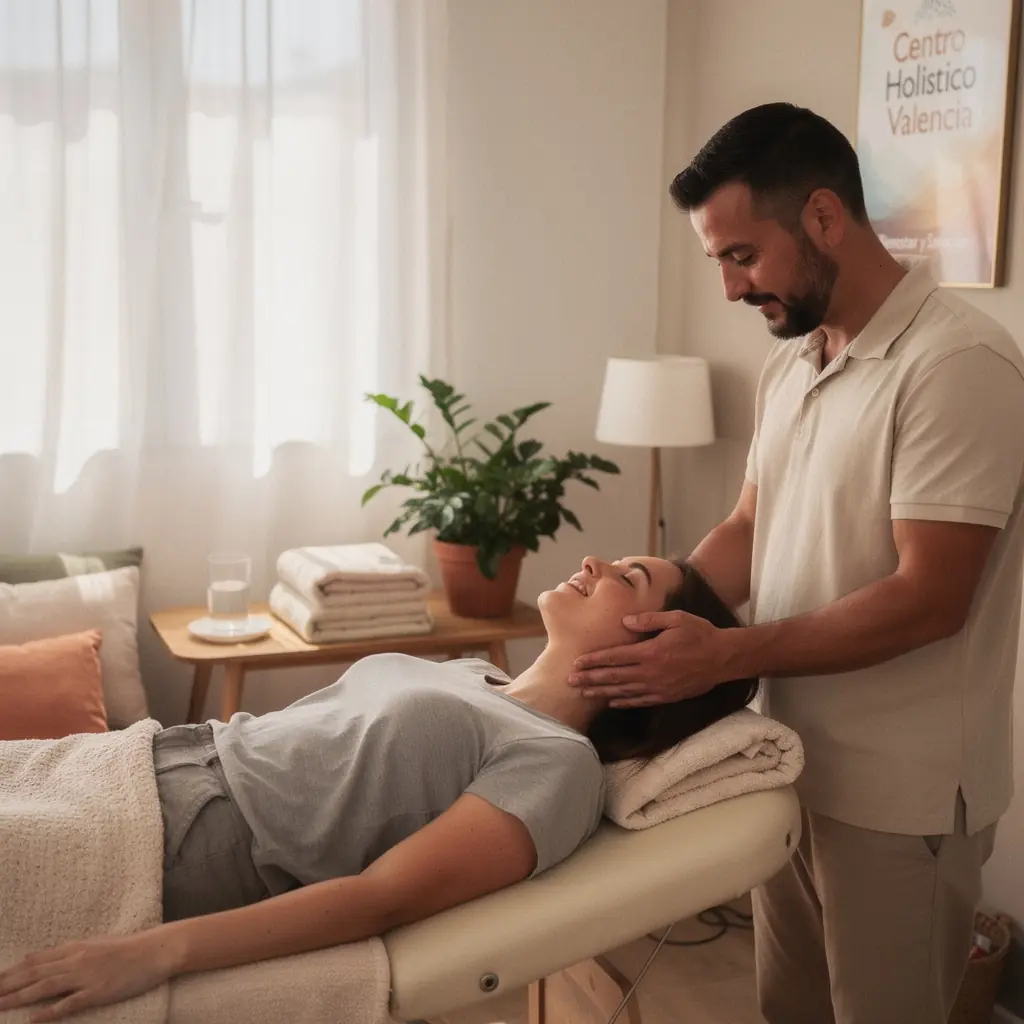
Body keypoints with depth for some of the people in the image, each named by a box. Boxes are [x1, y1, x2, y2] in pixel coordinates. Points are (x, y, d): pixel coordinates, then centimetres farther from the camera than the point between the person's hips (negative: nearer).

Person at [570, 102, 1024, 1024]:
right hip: (795, 767, 7)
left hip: (899, 797, -7)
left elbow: (928, 599, -23)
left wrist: (721, 656, -24)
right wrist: (647, 613, -7)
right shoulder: (790, 365, 7)